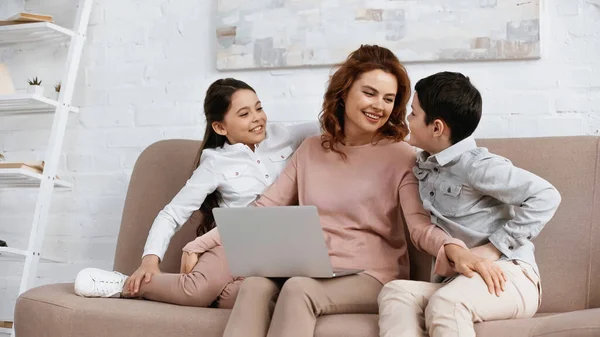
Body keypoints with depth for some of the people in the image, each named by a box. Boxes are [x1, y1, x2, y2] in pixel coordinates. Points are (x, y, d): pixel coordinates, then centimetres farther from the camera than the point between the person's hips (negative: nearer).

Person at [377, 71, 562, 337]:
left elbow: (546, 196, -15)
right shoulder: (424, 165, 15)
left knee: (444, 305, -36)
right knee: (396, 291, -22)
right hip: (459, 278, 7)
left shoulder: (475, 165, -10)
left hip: (507, 276, -6)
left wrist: (495, 247, -14)